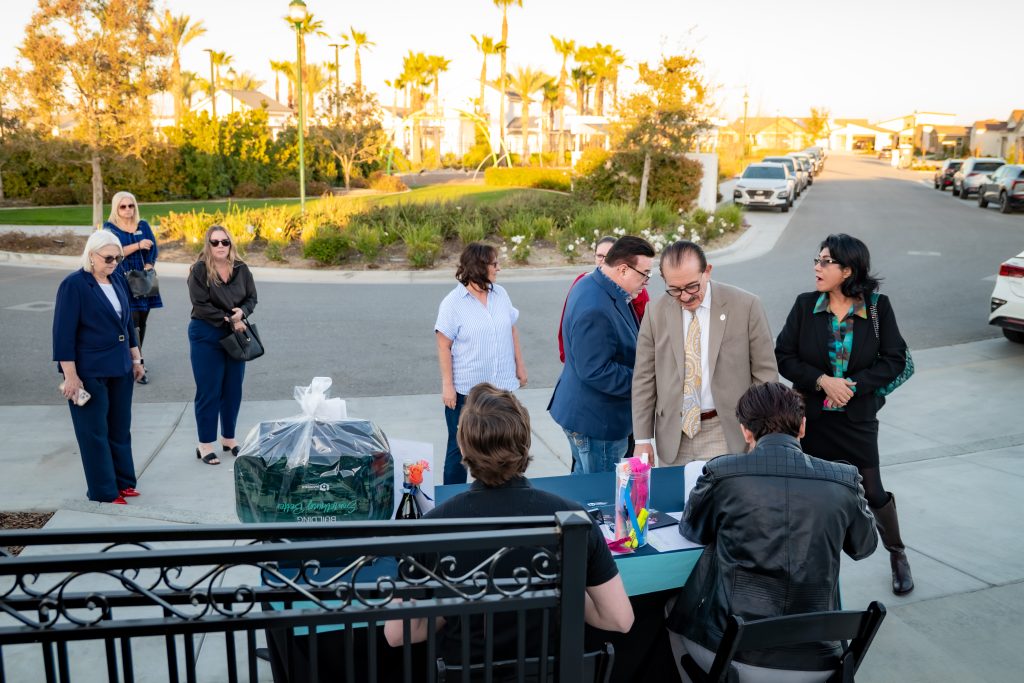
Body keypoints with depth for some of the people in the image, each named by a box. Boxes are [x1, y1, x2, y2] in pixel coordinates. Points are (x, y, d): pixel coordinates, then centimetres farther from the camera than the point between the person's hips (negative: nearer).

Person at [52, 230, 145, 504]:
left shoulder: (118, 280, 5)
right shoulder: (73, 285, -13)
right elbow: (63, 333, -15)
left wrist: (136, 359, 15)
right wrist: (70, 375, -17)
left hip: (120, 369, 6)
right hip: (90, 372, -6)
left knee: (120, 428, 14)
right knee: (95, 432, 5)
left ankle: (123, 481, 26)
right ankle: (103, 490, 14)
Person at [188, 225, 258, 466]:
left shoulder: (241, 269, 2)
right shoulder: (199, 270, -10)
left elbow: (251, 298, 6)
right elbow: (201, 306, -16)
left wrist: (242, 312, -15)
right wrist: (230, 320, -18)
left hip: (235, 335, 5)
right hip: (206, 336, -4)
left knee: (233, 390, 12)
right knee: (208, 392, 1)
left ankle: (229, 438, 27)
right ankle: (205, 444, 12)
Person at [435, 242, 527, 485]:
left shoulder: (500, 294, 4)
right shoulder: (453, 303, -11)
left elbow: (512, 331, 13)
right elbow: (444, 347, -10)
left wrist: (520, 365, 13)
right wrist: (447, 386, -12)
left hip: (502, 386, 5)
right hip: (465, 391, -4)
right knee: (460, 447, 8)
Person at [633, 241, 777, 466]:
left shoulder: (745, 306, -6)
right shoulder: (657, 313, 0)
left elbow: (765, 374, -1)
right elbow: (644, 379, 4)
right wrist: (642, 439, 2)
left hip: (727, 434, -2)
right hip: (673, 436, 2)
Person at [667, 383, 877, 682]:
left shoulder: (721, 473, -10)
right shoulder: (845, 480, -5)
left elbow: (691, 530, 10)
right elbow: (864, 546, 16)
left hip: (729, 654, -2)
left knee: (671, 608, 27)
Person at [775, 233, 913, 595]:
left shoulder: (877, 306, -6)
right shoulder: (805, 305, -4)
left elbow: (895, 360, -5)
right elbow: (784, 357, -5)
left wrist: (853, 384, -17)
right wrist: (823, 380, -18)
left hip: (857, 418, -1)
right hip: (811, 416, 1)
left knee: (873, 492, 8)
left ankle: (898, 556, 34)